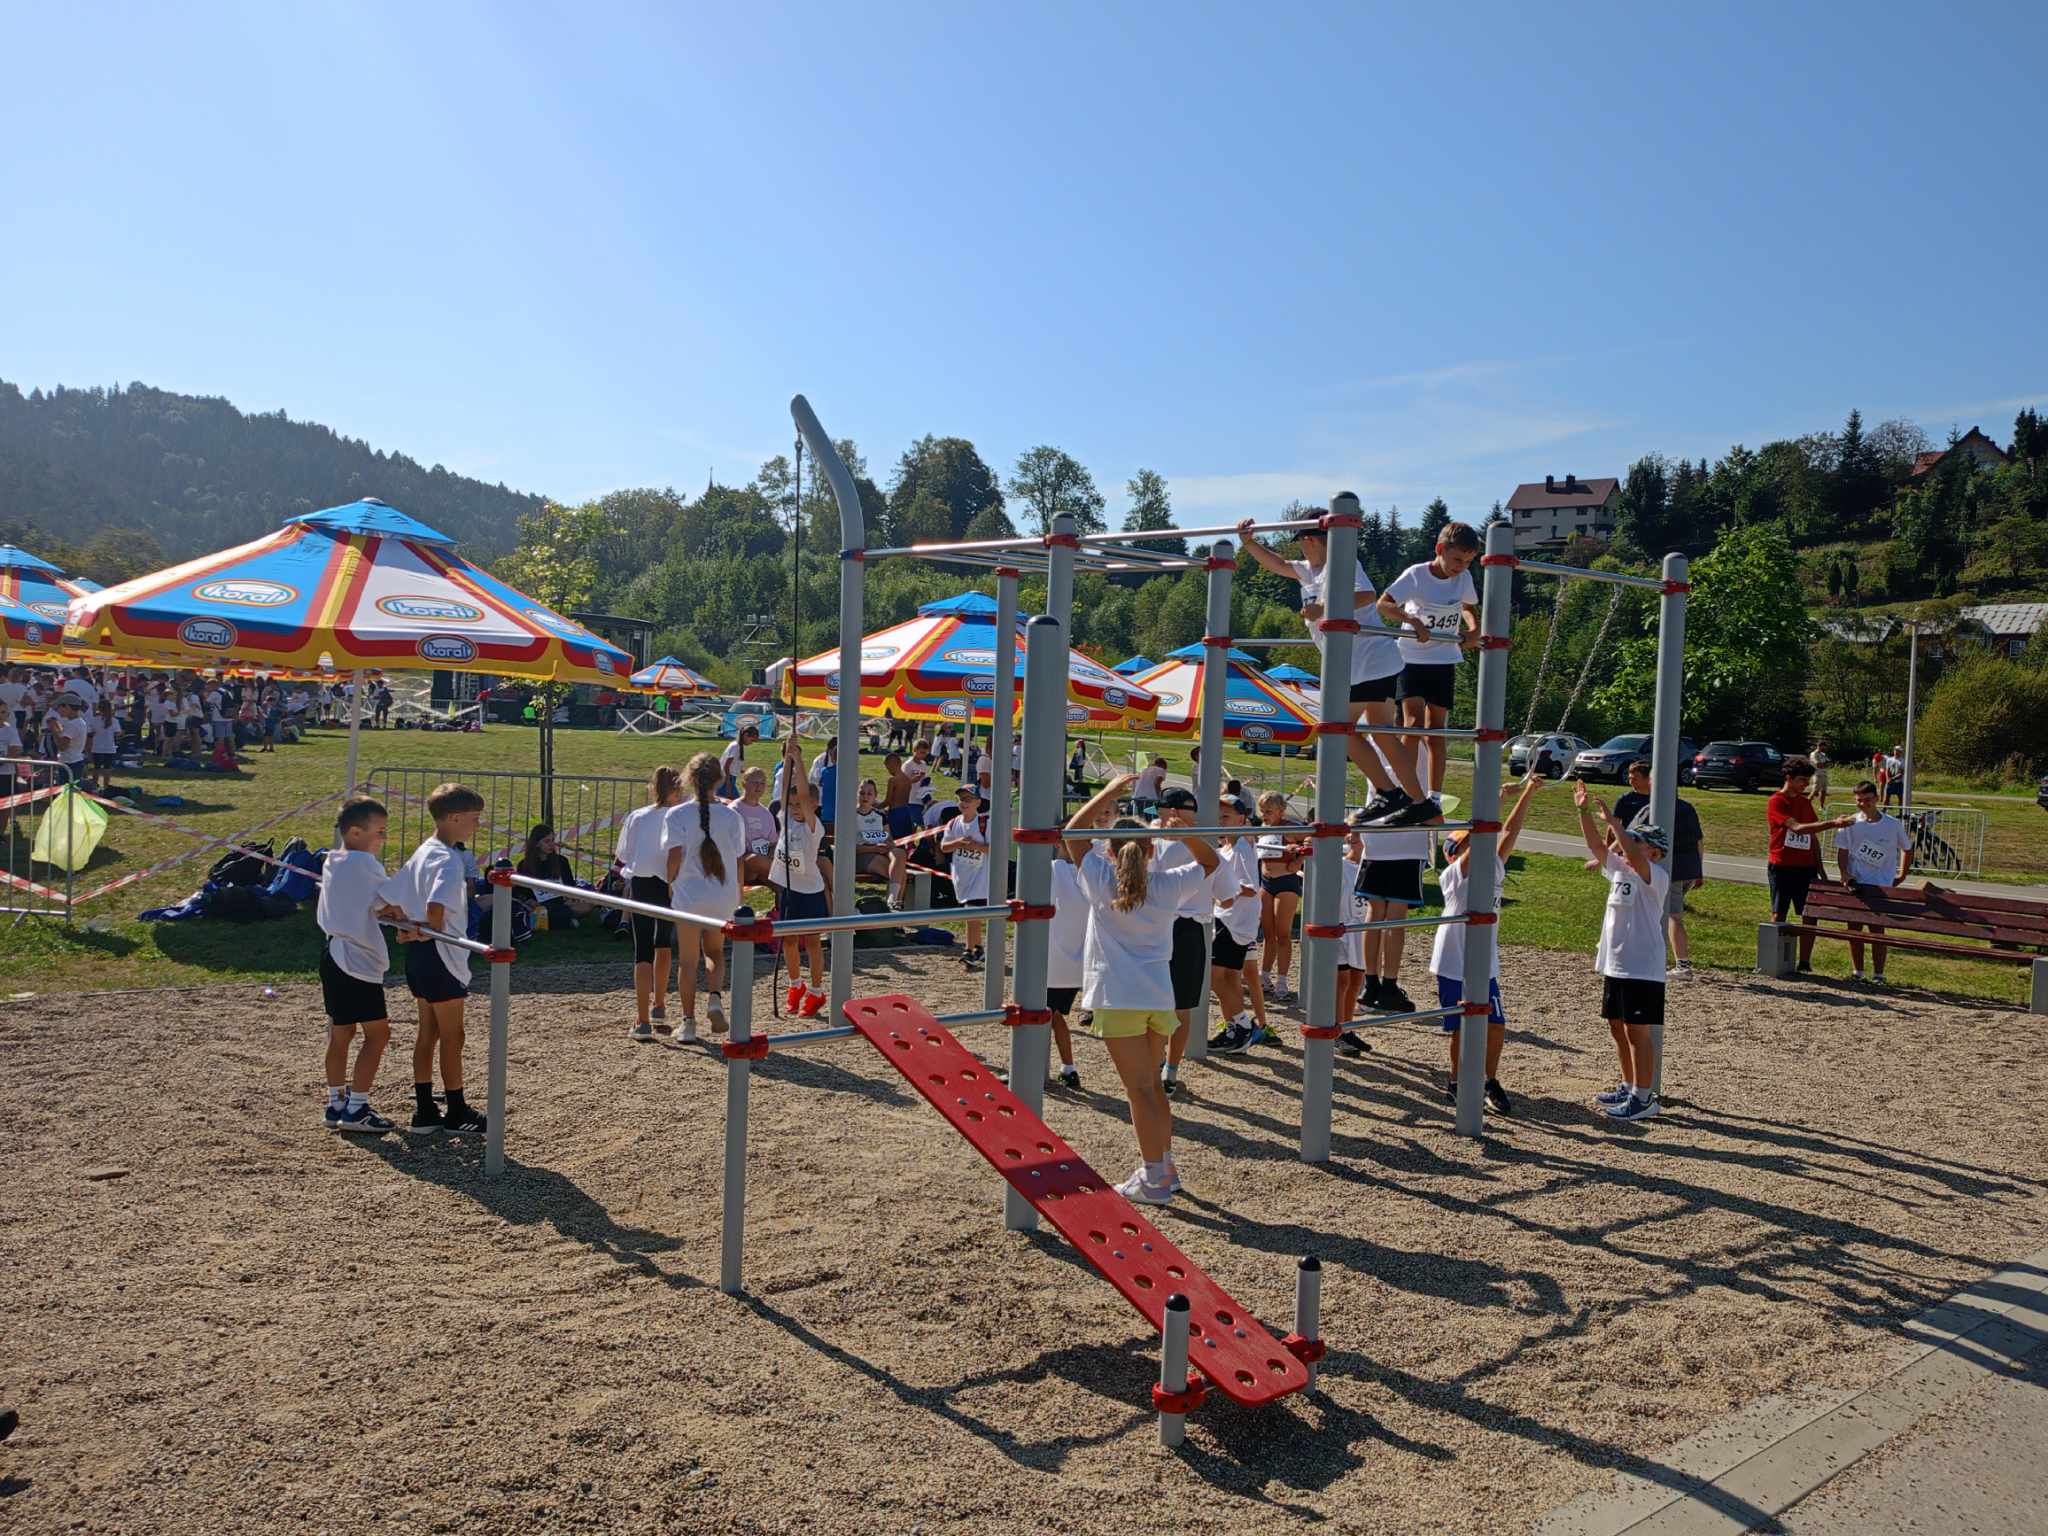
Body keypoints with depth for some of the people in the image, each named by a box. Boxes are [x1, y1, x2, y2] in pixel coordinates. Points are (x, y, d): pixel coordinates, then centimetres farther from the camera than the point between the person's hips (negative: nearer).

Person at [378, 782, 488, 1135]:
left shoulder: (422, 852, 11)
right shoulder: (448, 859, -18)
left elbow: (387, 897, 14)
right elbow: (436, 904, -35)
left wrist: (409, 922, 15)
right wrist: (435, 929, -18)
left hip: (418, 952, 9)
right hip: (441, 956, -9)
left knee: (428, 1031, 15)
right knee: (452, 1036, 2)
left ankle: (425, 1109, 20)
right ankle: (456, 1112, 11)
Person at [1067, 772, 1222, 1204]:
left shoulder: (1101, 880, 2)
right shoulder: (1167, 885, 9)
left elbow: (1073, 829, 10)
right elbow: (1210, 863, 26)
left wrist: (1110, 791, 10)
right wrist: (1185, 833, 11)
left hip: (1118, 998, -4)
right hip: (1160, 995, 4)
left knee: (1140, 1089, -3)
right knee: (1151, 1085, 19)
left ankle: (1154, 1180, -1)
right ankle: (1163, 1166, 26)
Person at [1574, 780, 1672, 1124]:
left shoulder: (1655, 875, -14)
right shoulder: (1618, 868, 10)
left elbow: (1634, 857, -33)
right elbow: (1596, 845, 7)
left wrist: (1612, 822, -28)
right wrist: (1584, 811, -2)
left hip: (1642, 969, -9)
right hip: (1614, 965, 9)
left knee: (1637, 1030, -3)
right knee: (1617, 1027, 17)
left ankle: (1644, 1098, 6)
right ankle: (1629, 1087, 31)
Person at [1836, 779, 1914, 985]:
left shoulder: (1893, 825, 0)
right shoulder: (1850, 823, 1)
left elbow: (1907, 849, 13)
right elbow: (1842, 851, 4)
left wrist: (1901, 876, 10)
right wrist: (1844, 873, -10)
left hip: (1881, 885, -2)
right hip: (1855, 883, 2)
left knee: (1877, 929, -3)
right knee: (1854, 927, 4)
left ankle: (1878, 974, 5)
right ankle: (1857, 971, 14)